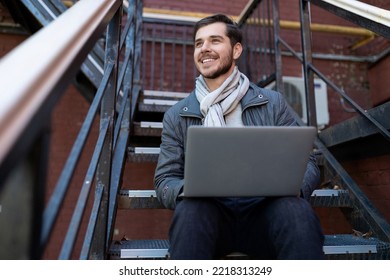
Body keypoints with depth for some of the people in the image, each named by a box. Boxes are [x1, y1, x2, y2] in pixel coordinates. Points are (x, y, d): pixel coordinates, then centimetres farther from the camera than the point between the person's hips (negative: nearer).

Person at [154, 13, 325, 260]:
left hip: (264, 210, 0)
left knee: (296, 210, -31)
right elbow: (165, 181, 8)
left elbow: (307, 163, 8)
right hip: (211, 212, 1)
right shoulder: (176, 115, 9)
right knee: (189, 209, -32)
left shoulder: (273, 103, 9)